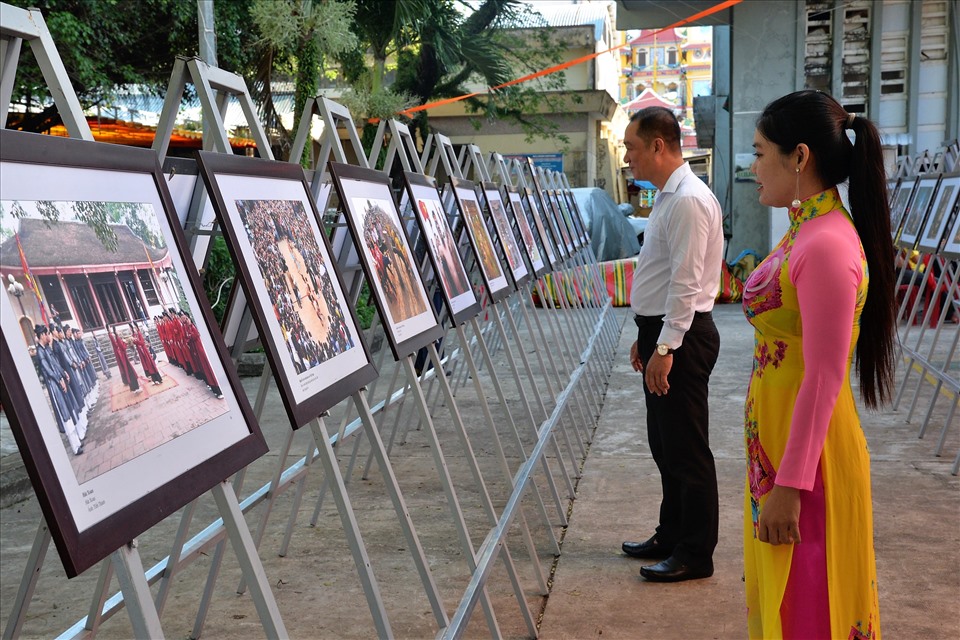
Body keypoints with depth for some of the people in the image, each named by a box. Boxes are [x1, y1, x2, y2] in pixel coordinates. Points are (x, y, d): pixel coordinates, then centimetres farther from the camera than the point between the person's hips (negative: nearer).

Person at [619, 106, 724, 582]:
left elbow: (686, 283, -22)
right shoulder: (669, 196, 15)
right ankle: (672, 535, 31)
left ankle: (695, 553, 10)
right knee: (664, 443, 18)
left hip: (681, 338, -10)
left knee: (686, 449, -1)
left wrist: (664, 348, -23)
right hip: (662, 334, 11)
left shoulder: (688, 200, -17)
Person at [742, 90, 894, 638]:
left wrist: (789, 486, -22)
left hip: (806, 447, -9)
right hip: (778, 437, 9)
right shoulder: (806, 229, 8)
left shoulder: (827, 244, -21)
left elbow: (823, 379, -23)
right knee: (780, 592, 21)